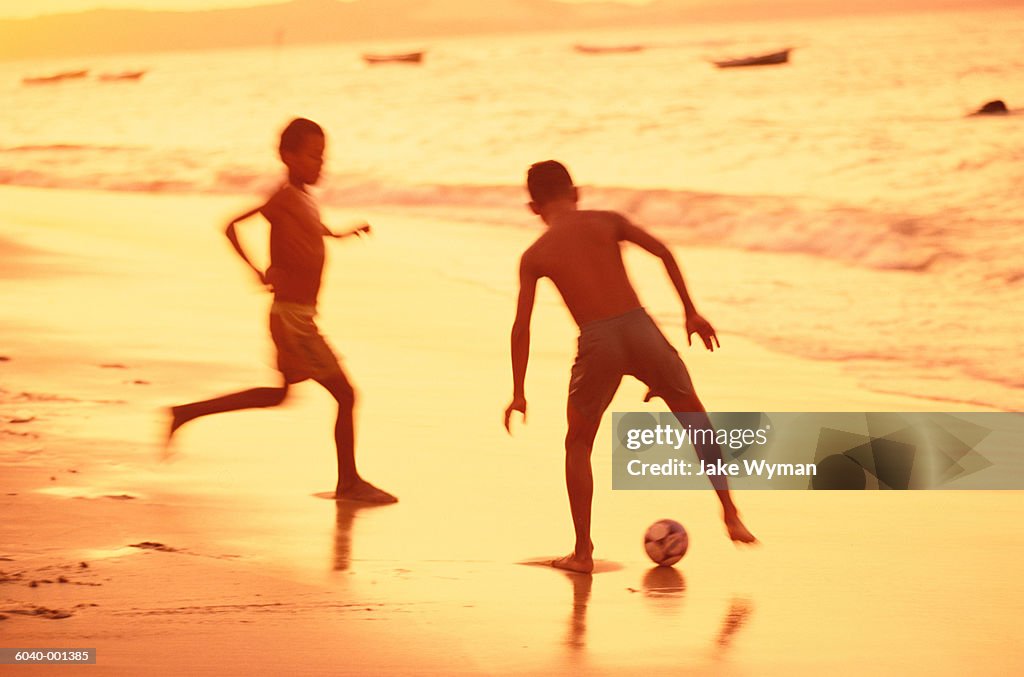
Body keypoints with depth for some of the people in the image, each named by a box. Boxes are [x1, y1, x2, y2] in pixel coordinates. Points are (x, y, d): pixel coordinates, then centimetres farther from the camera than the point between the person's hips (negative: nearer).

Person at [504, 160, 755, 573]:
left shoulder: (534, 256, 9)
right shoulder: (607, 222, 11)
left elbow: (522, 326, 5)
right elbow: (663, 253, 0)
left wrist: (519, 393, 10)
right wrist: (690, 312, 6)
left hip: (597, 342, -1)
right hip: (639, 328, 1)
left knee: (578, 445, 18)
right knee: (694, 416, 21)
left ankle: (583, 551, 15)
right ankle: (731, 515, 16)